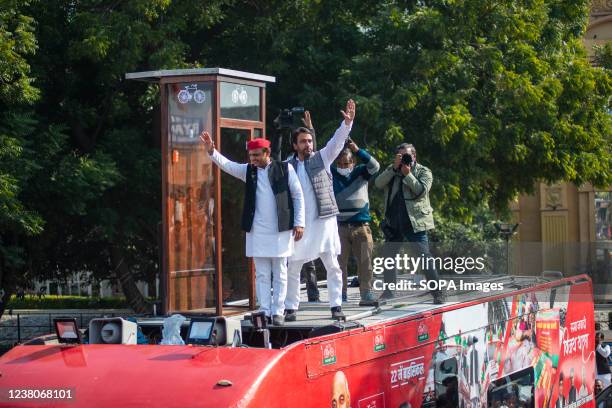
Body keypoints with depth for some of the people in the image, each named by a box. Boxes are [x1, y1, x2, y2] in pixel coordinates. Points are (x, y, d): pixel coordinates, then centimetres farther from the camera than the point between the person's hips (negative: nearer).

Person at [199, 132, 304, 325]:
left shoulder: (285, 169, 1)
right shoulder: (248, 171, 9)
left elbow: (298, 195, 3)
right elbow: (226, 165, -2)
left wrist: (299, 223, -2)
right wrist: (211, 151, -19)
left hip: (281, 230, -2)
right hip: (257, 232, 2)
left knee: (280, 275, 4)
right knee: (262, 275, 4)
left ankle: (277, 312, 9)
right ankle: (265, 312, 7)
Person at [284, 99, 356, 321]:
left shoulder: (322, 158, 5)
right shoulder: (288, 166, 8)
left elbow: (337, 141, -8)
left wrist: (347, 123, -23)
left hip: (324, 220, -1)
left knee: (332, 266, 0)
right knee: (293, 268, 4)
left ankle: (336, 306, 7)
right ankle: (290, 308, 13)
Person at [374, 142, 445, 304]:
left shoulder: (423, 171, 5)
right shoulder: (392, 170, 15)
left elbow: (422, 190, -11)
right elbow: (378, 183, -2)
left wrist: (408, 174, -13)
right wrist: (394, 168, -10)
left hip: (415, 222, -5)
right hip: (394, 224, 5)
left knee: (424, 257, -9)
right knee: (389, 257, 11)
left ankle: (437, 293, -8)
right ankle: (388, 290, 23)